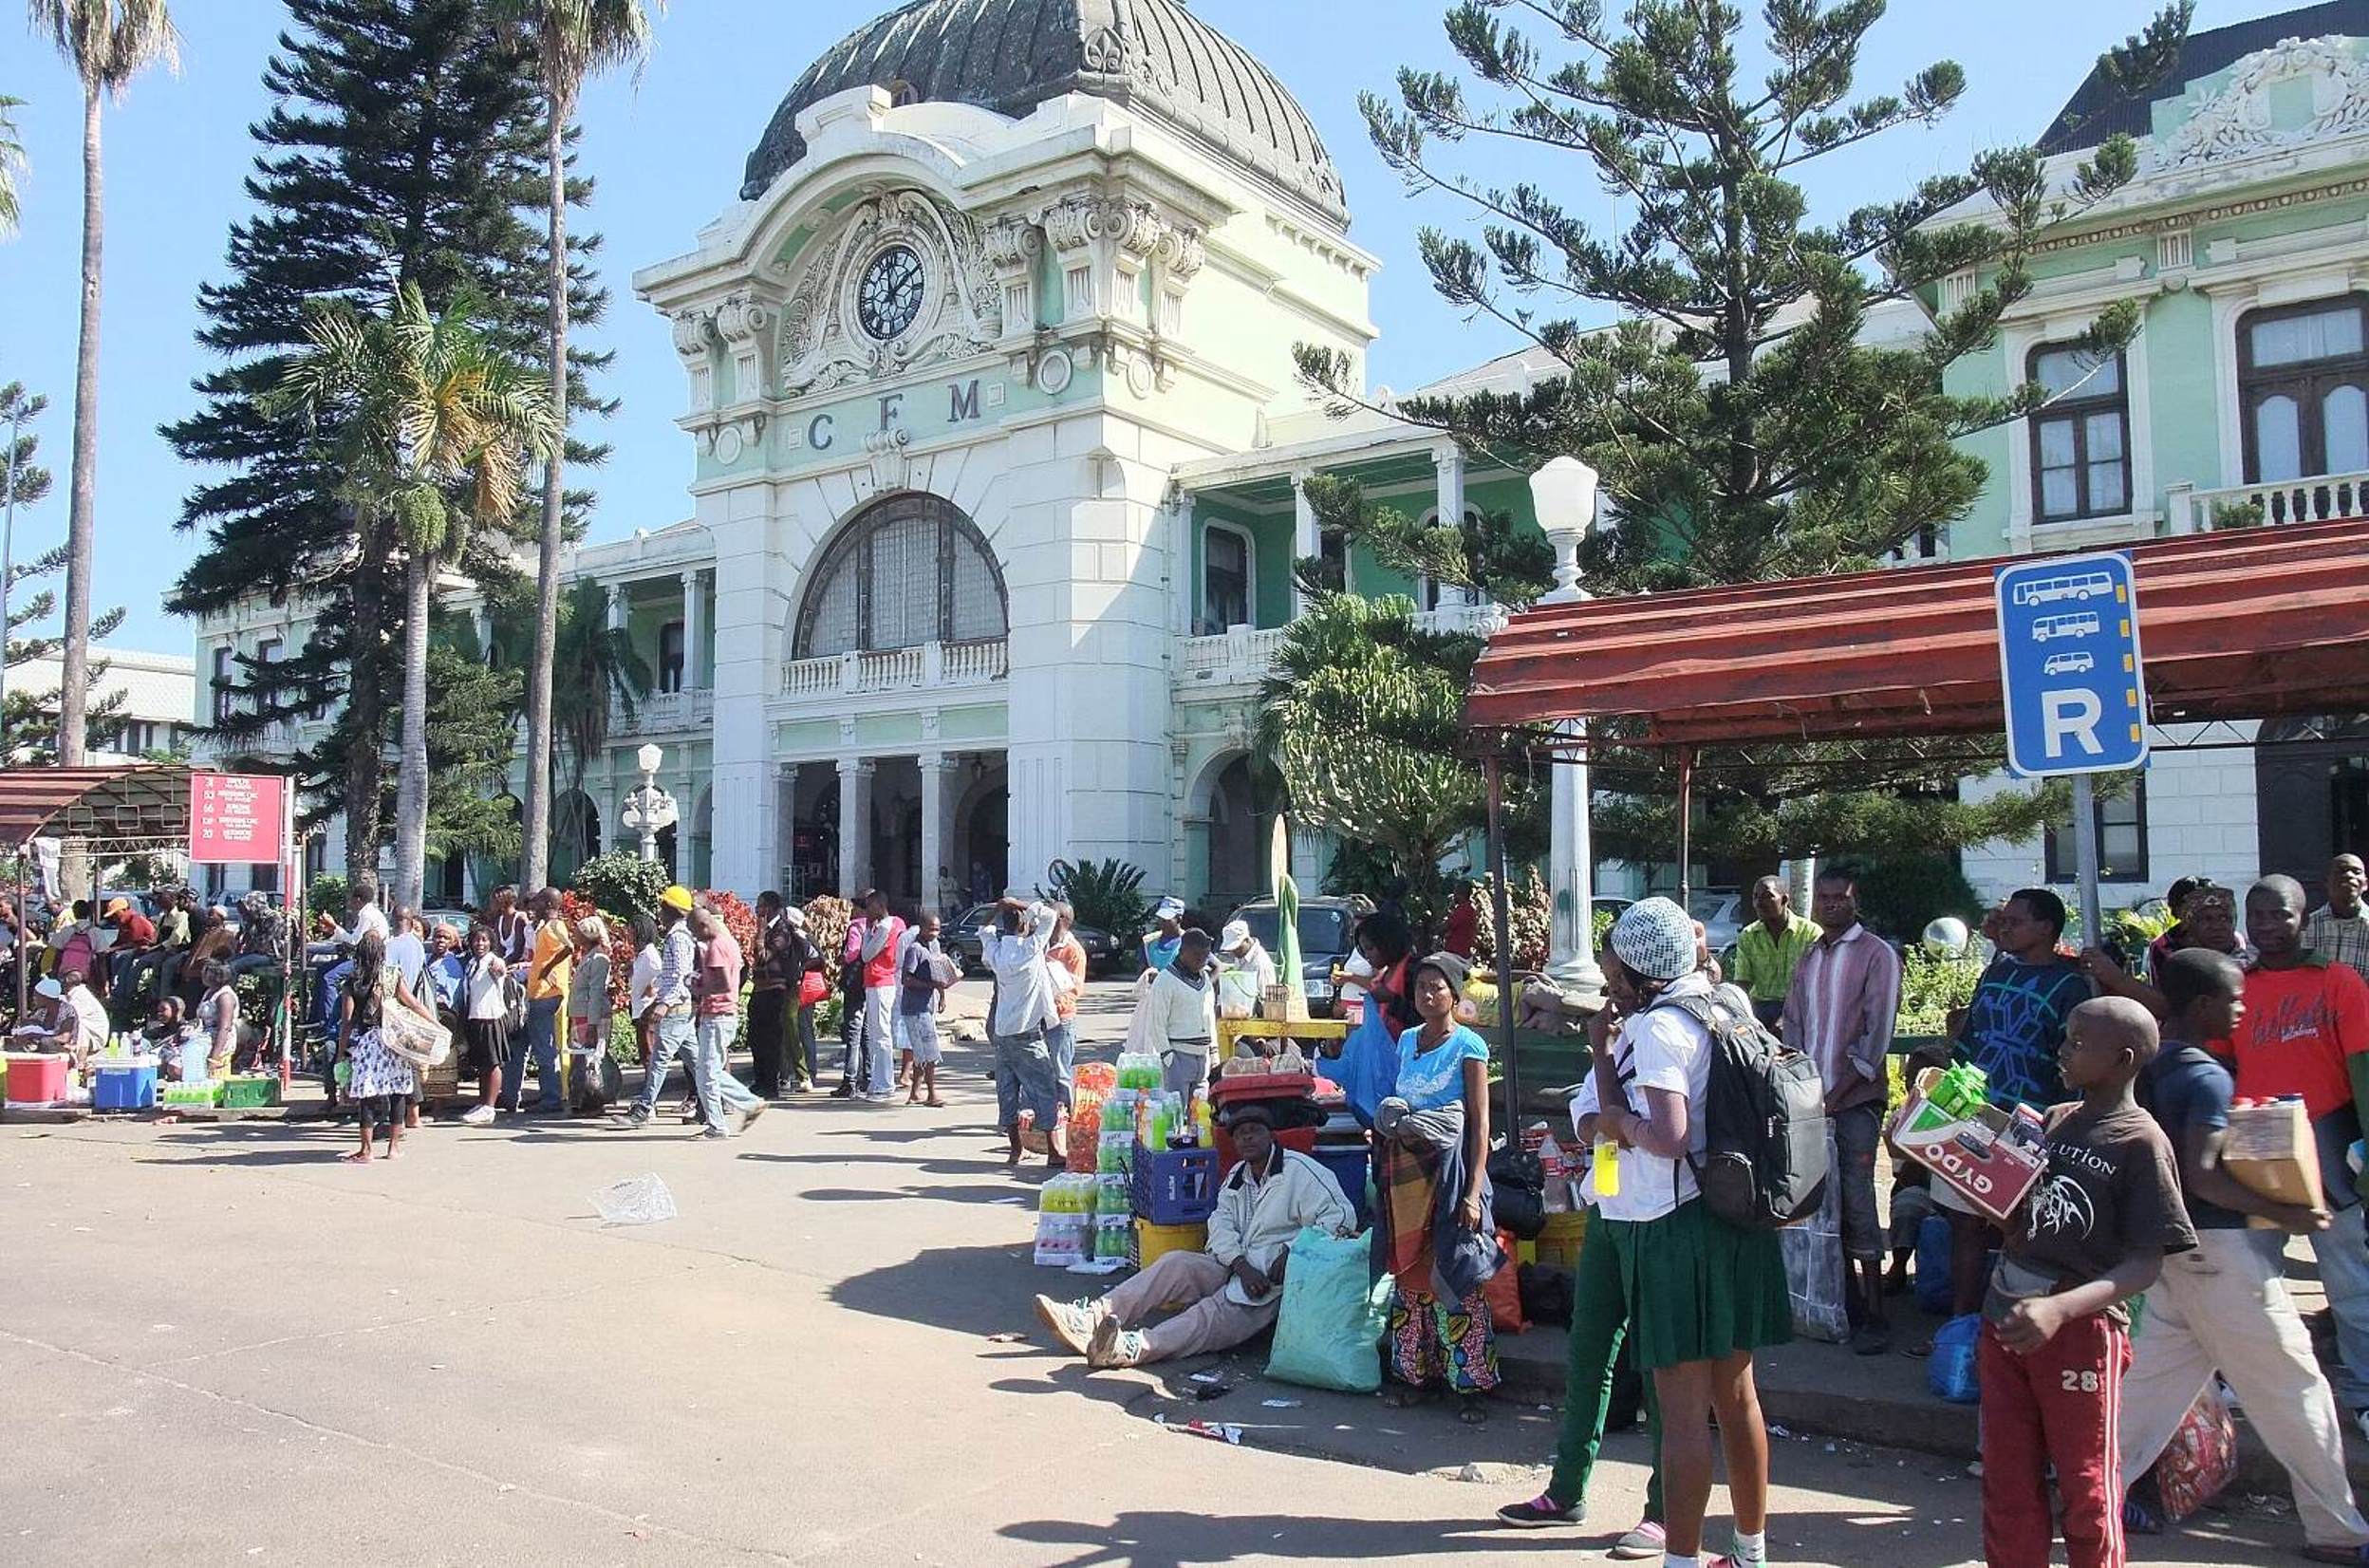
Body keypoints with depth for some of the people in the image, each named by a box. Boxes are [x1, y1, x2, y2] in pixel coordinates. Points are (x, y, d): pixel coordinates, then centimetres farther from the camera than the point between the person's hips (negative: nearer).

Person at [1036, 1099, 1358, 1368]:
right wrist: (1242, 1266, -16)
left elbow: (1341, 1217, -11)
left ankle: (1136, 1346, -54)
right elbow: (1220, 1223, 4)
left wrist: (1291, 1254, -16)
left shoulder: (1299, 1170, -3)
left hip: (1275, 1279, -7)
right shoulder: (1236, 1176, 19)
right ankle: (1094, 1317, -29)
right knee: (1174, 1263, -16)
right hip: (1234, 1268, 7)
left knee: (1220, 1312, -31)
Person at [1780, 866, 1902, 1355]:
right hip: (1813, 1100, 6)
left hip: (1856, 1099, -6)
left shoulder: (1876, 955, -5)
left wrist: (1837, 1094, -13)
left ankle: (1874, 1315, 3)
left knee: (1857, 1204, -5)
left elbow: (1878, 1034, -10)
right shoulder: (1807, 957, 14)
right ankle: (1848, 1301, 17)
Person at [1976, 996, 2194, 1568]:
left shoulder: (2141, 1141, -11)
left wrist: (2058, 1308, -28)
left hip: (2081, 1328, -6)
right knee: (2007, 1482, 14)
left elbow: (2146, 1263, -15)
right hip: (2007, 1317, 6)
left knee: (2086, 1489, 8)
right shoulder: (2053, 1120, 9)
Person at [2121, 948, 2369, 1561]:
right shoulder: (2208, 1077, -19)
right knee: (2293, 1386, 4)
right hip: (2219, 1245, -8)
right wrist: (2283, 1214, -21)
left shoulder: (2151, 1066, 6)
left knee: (2158, 1369, 15)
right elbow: (2202, 1175, -26)